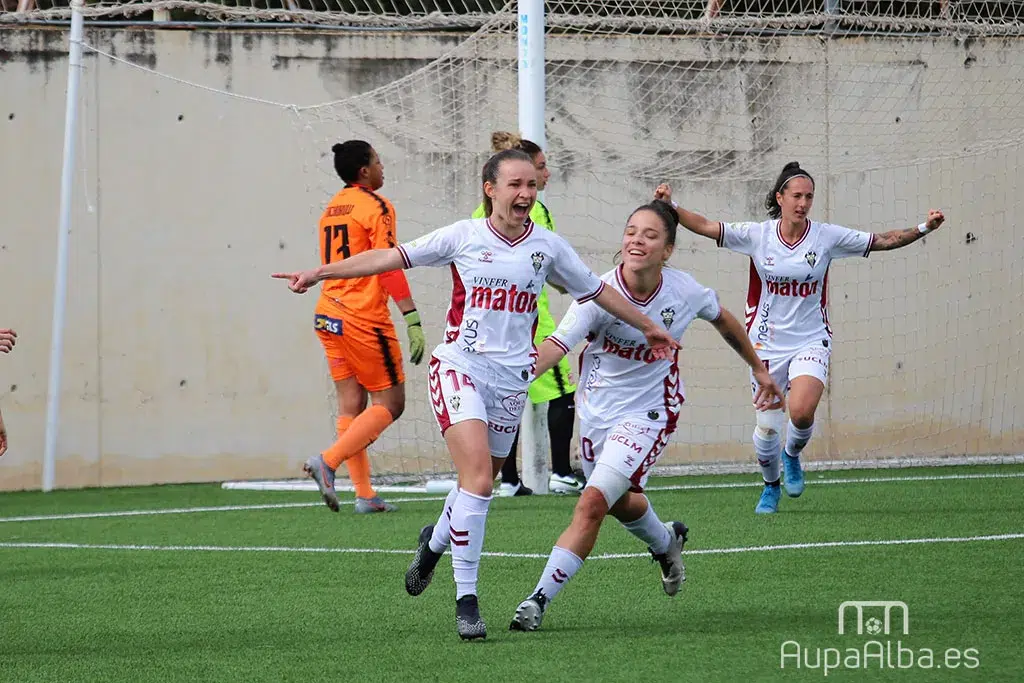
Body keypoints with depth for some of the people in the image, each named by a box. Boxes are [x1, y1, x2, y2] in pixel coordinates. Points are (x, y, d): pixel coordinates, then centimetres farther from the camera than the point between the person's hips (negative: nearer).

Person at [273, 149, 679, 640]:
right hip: (460, 366, -4)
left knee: (482, 480, 11)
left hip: (511, 377, 4)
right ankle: (466, 599, -14)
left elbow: (597, 291, 19)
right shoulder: (463, 236, -3)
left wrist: (648, 327, 27)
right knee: (478, 475, -20)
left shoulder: (548, 246, 5)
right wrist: (320, 272, -6)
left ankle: (436, 540, 46)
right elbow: (390, 258, -1)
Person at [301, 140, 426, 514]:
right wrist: (412, 319, -17)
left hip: (329, 315, 8)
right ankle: (327, 461, -14)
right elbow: (390, 266, -16)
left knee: (351, 405, 7)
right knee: (389, 403, 0)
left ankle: (364, 494, 6)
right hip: (364, 316, -8)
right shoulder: (376, 206, -9)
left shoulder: (331, 208, 15)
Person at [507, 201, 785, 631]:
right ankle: (667, 542, 59)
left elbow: (723, 320, 8)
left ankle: (540, 600, -13)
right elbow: (557, 345, -34)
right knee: (622, 504, 24)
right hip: (597, 410, 2)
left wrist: (758, 369, 20)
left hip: (648, 413, -2)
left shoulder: (685, 292, -15)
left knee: (592, 504, -17)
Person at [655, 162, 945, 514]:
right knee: (767, 426, 2)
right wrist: (670, 207, -22)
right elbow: (705, 227, -8)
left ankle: (792, 455, 11)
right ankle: (771, 486, 32)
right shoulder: (757, 235, -6)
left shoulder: (826, 236, -5)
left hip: (810, 341, -1)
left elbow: (883, 241, -1)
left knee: (802, 412, -25)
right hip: (768, 344, 1)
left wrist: (923, 229, -12)